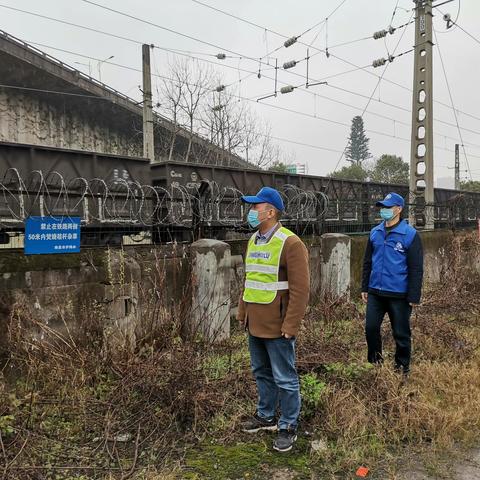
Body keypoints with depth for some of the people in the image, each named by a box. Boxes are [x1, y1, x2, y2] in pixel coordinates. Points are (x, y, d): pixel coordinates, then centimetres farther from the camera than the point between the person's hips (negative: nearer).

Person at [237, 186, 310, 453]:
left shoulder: (290, 243, -15)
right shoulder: (253, 240, 10)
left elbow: (300, 289, -18)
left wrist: (291, 325, -19)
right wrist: (242, 312, 16)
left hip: (276, 326, -8)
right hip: (254, 323, 8)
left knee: (284, 379, 7)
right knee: (261, 373, 21)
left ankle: (288, 427, 24)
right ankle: (265, 416, 39)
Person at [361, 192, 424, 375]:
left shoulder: (410, 234, -10)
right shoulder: (375, 233, 6)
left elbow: (416, 268, -10)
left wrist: (414, 296, -12)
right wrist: (365, 287, 11)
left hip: (399, 295, -4)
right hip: (375, 293, 5)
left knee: (401, 333, 9)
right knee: (371, 328, 8)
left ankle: (402, 368, 27)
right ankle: (374, 362, 29)